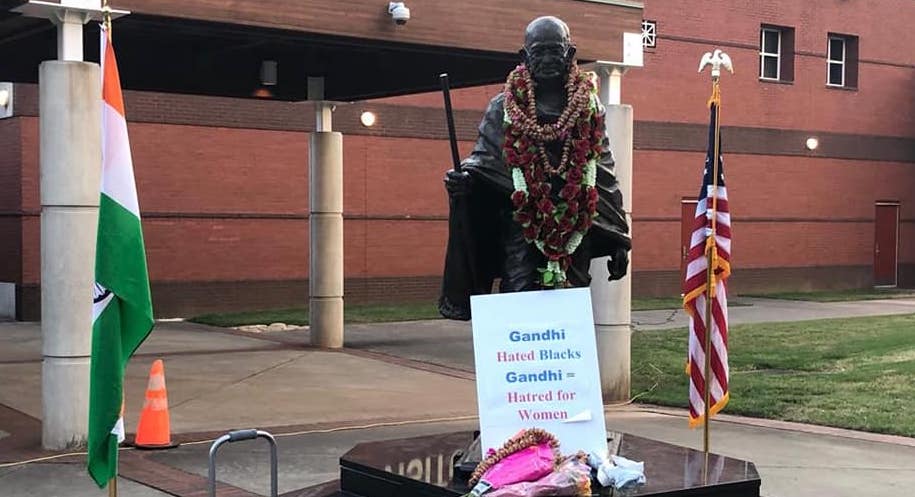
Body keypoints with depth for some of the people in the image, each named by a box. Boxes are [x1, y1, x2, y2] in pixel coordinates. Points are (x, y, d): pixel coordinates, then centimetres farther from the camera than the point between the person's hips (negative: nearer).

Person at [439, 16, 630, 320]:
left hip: (574, 228, 2)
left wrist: (618, 241, 8)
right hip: (521, 223, -1)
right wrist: (466, 176, -18)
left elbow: (604, 176, 11)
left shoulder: (590, 106, 12)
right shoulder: (505, 107, 8)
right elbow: (485, 156, 7)